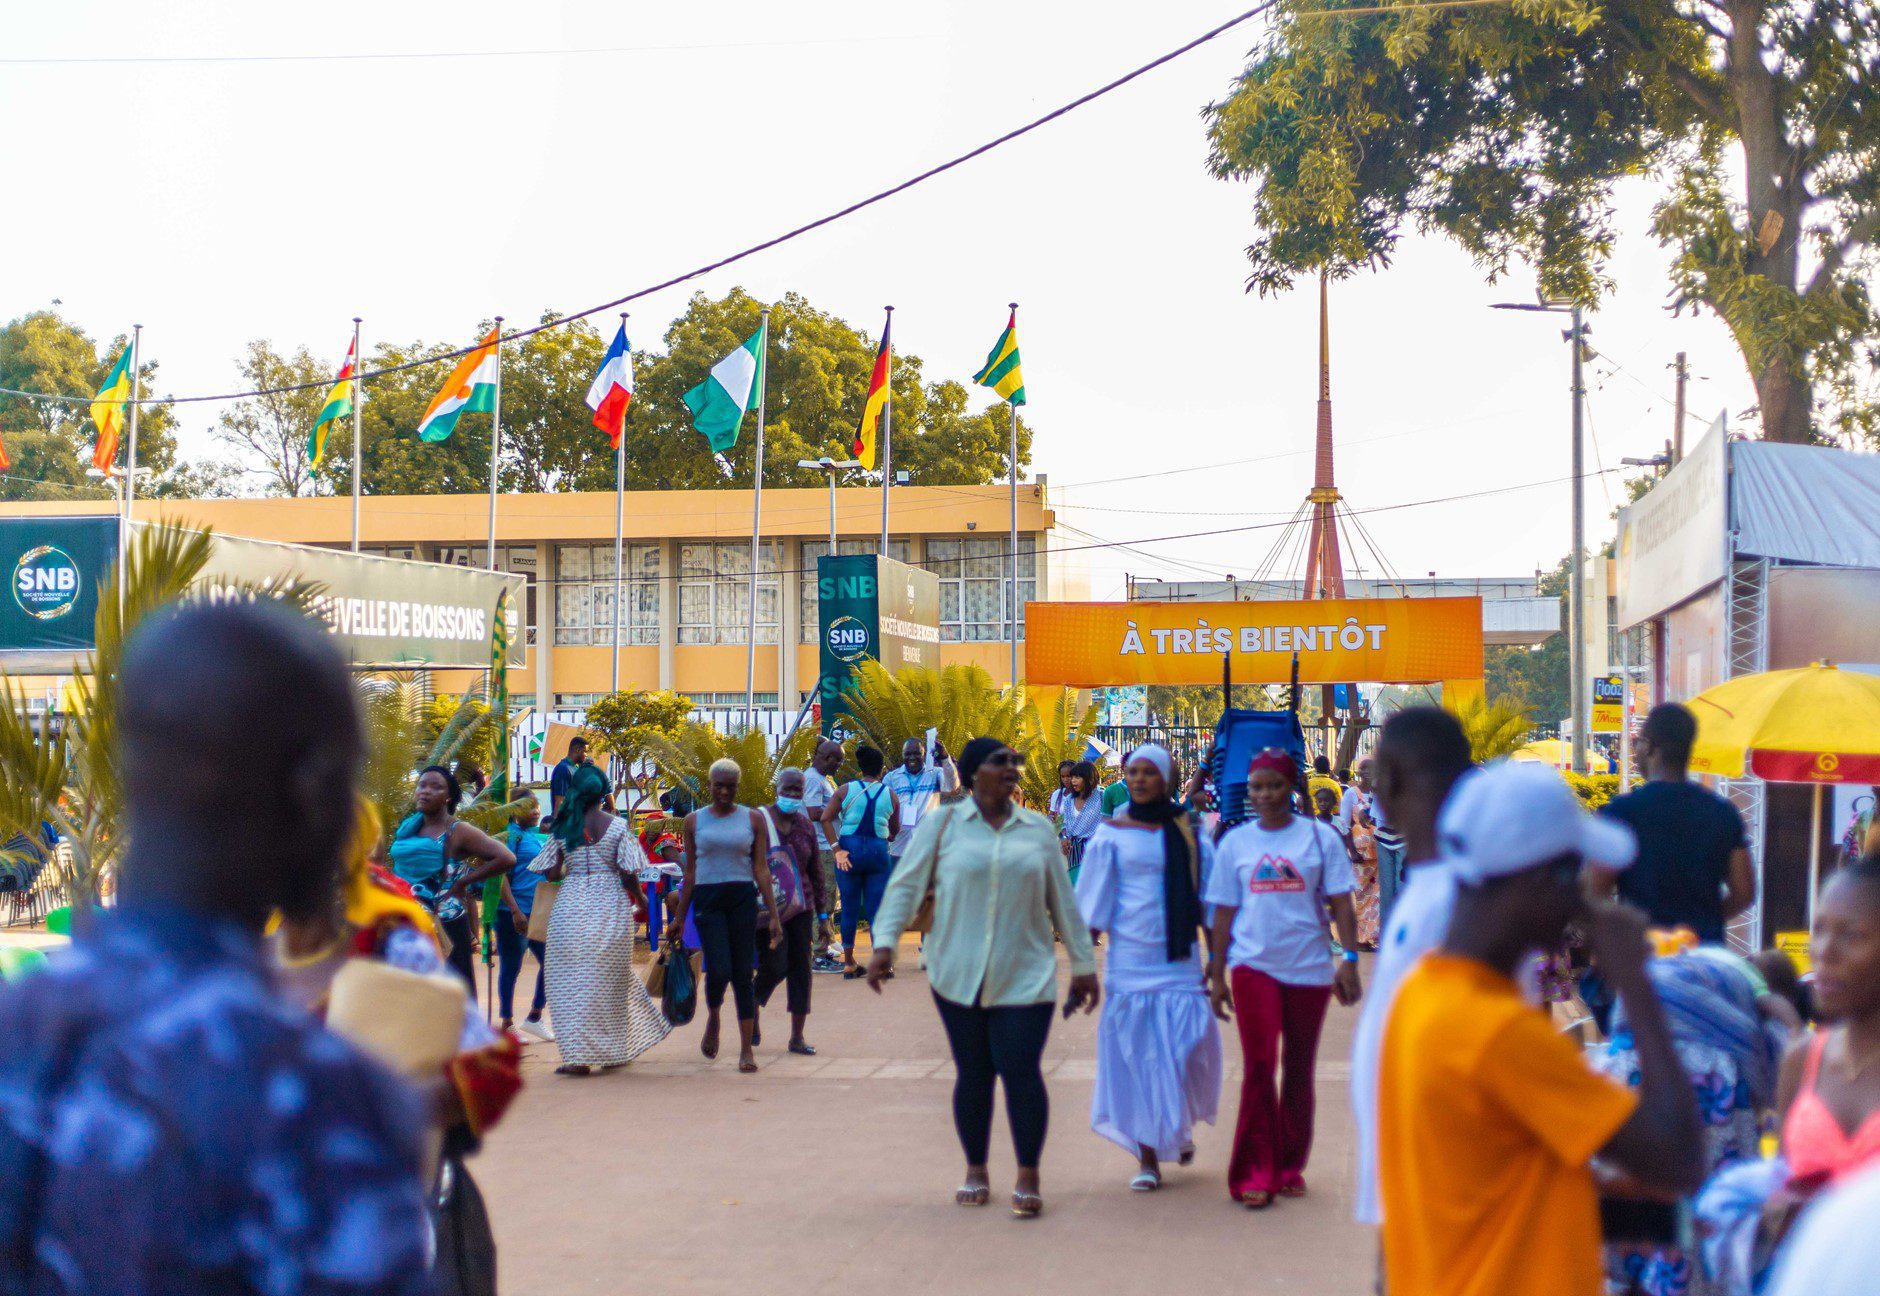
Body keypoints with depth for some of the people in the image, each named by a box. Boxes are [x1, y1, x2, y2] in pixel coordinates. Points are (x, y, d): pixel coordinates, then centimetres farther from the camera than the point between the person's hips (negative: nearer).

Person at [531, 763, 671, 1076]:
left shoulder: (562, 827, 0)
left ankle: (578, 1054, -4)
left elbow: (551, 873, 0)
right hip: (609, 908, 0)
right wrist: (640, 899, 11)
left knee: (571, 980, 4)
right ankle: (612, 1048, 21)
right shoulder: (617, 826, -4)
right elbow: (628, 874, -7)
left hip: (570, 907, 0)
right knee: (609, 979, 13)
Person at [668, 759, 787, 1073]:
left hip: (743, 898, 1)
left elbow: (760, 869, 4)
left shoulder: (752, 819, 6)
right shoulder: (694, 821, 6)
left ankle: (746, 1049, 7)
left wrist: (774, 915, -2)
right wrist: (679, 917, 10)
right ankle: (713, 1019, 19)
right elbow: (690, 871, 11)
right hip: (707, 900, 0)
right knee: (718, 971, -13)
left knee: (744, 975, 0)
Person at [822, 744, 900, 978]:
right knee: (877, 910, 3)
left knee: (849, 909, 8)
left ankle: (849, 964, 12)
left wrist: (837, 849, -8)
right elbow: (895, 830, 11)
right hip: (879, 851, 0)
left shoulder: (847, 790, 0)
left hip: (850, 849, 0)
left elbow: (826, 818, -7)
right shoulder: (889, 795, 3)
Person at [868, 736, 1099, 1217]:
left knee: (1021, 1070, -7)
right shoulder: (944, 825, 2)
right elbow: (906, 885, 0)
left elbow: (1063, 901, 12)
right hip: (959, 976, 0)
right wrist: (885, 943, -13)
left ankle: (1028, 1177, 6)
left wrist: (1083, 964, 13)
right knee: (973, 1073, 7)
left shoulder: (1039, 830, 8)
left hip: (1025, 976, 0)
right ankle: (975, 1171, 24)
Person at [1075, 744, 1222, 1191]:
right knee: (1137, 1052, 0)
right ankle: (1147, 1157, 8)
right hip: (1130, 955, -1)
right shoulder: (1112, 833, 3)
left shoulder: (1190, 832, 6)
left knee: (1186, 1045, -4)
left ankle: (1181, 1126, 27)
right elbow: (1094, 904, 4)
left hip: (1179, 957, 1)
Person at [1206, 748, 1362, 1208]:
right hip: (1253, 965, 0)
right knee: (1259, 1064, -11)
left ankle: (1290, 1167, 21)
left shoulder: (1320, 837, 1)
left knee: (1299, 1071, 9)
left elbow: (1341, 903, 0)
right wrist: (1216, 974, 7)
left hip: (1309, 967, 0)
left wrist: (1349, 959, -10)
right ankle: (1256, 1173, -5)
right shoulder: (1235, 842, 5)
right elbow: (1224, 912, 9)